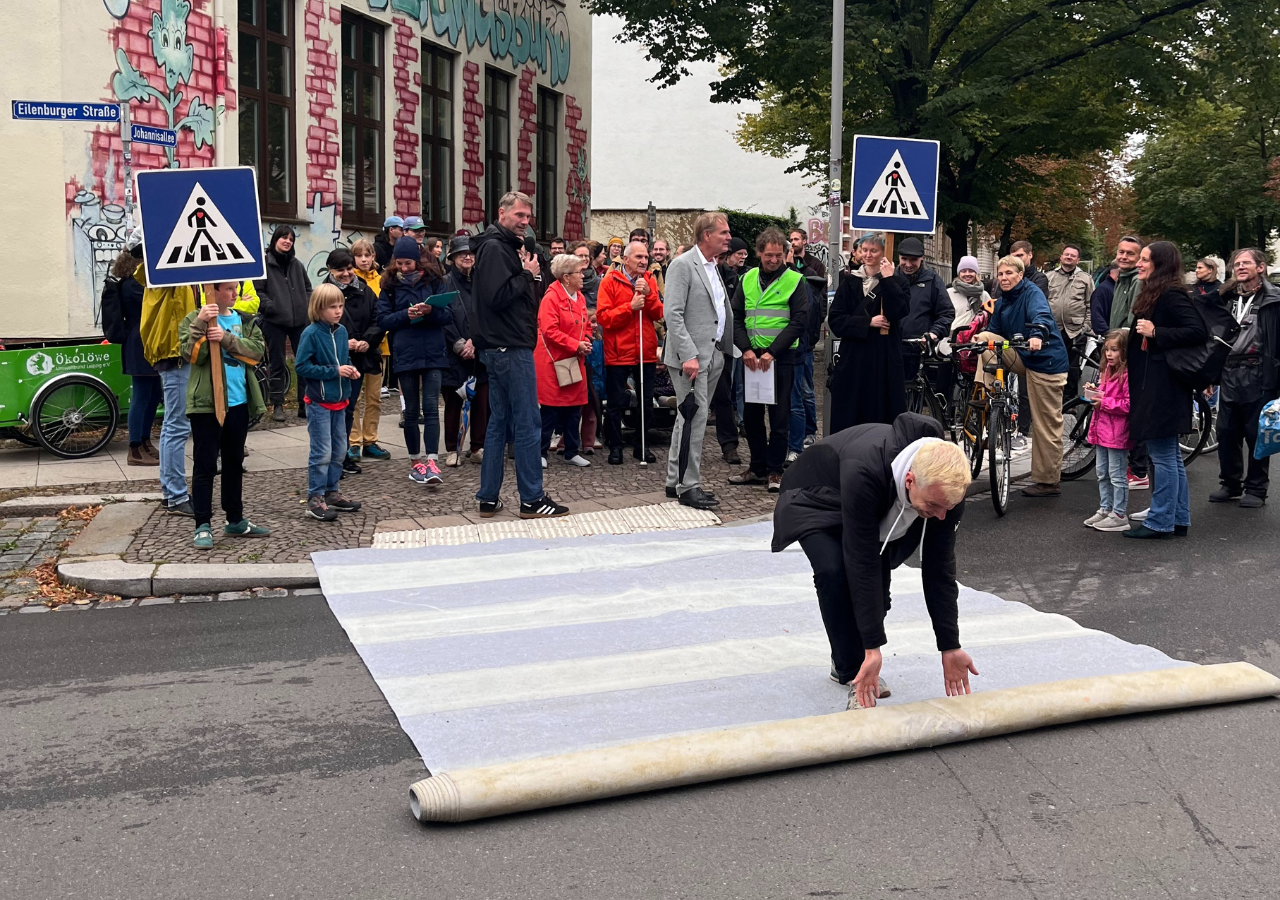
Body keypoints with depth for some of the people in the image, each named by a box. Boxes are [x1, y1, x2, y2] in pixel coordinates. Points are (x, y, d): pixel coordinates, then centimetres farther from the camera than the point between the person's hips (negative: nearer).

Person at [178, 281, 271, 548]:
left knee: (234, 462, 15)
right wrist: (200, 325, -26)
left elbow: (257, 351, -6)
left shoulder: (245, 321, 9)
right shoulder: (194, 320, -3)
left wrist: (226, 338, -19)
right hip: (206, 403, -5)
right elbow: (191, 354, -15)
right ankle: (203, 525, 2)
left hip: (238, 402, 5)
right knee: (205, 464, -2)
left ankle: (235, 520, 26)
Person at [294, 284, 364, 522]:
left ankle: (331, 493, 24)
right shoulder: (311, 333, -14)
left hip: (339, 400, 7)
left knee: (339, 450, 13)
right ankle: (315, 499, 2)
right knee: (322, 452, -5)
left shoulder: (341, 331, 5)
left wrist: (351, 370, -2)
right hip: (319, 402, -7)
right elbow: (302, 366, -17)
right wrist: (334, 371, -19)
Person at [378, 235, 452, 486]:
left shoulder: (433, 280, 3)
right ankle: (415, 462, 19)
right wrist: (406, 315, -15)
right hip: (405, 355, 1)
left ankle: (431, 462, -16)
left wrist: (431, 311, -20)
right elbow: (383, 320, 2)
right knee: (411, 411, 9)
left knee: (431, 407, -10)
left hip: (433, 353, -1)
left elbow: (448, 315, 0)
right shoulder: (390, 285, 6)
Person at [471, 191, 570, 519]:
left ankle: (488, 498, 15)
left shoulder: (505, 247, 20)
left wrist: (529, 272, 5)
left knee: (499, 423, 11)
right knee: (528, 424, -6)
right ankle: (532, 500, 0)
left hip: (501, 349, 11)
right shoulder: (495, 248, -12)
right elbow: (497, 297, -23)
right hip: (511, 348, -11)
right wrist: (527, 274, -12)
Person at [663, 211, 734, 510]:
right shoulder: (683, 265, -11)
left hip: (712, 355, 9)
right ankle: (688, 486, -1)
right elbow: (673, 314, -18)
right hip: (691, 357, -9)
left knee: (690, 418, 13)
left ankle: (675, 481, 21)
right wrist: (688, 355, -23)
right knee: (694, 418, -8)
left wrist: (725, 348, 13)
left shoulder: (713, 268, 17)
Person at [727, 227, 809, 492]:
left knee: (779, 416, 0)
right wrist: (746, 349, -9)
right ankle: (758, 468, 21)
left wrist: (771, 352, -16)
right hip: (751, 357, 4)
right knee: (751, 415, 10)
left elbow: (799, 321, -10)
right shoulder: (747, 279, 8)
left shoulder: (795, 281, -4)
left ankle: (775, 471, 8)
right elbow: (736, 317, 6)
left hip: (781, 358, -4)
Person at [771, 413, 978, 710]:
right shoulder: (863, 473, -46)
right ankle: (854, 674, -14)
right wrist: (873, 649, -38)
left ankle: (845, 663, 16)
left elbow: (940, 569, -20)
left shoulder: (947, 485, -29)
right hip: (814, 500, -5)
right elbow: (862, 562, -41)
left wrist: (950, 647, -18)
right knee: (834, 571, -28)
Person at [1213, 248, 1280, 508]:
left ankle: (1256, 489, 12)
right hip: (1229, 375, 5)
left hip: (1259, 376, -5)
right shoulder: (1227, 298, 13)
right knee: (1226, 433, 8)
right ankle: (1231, 484, 21)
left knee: (1257, 435, 2)